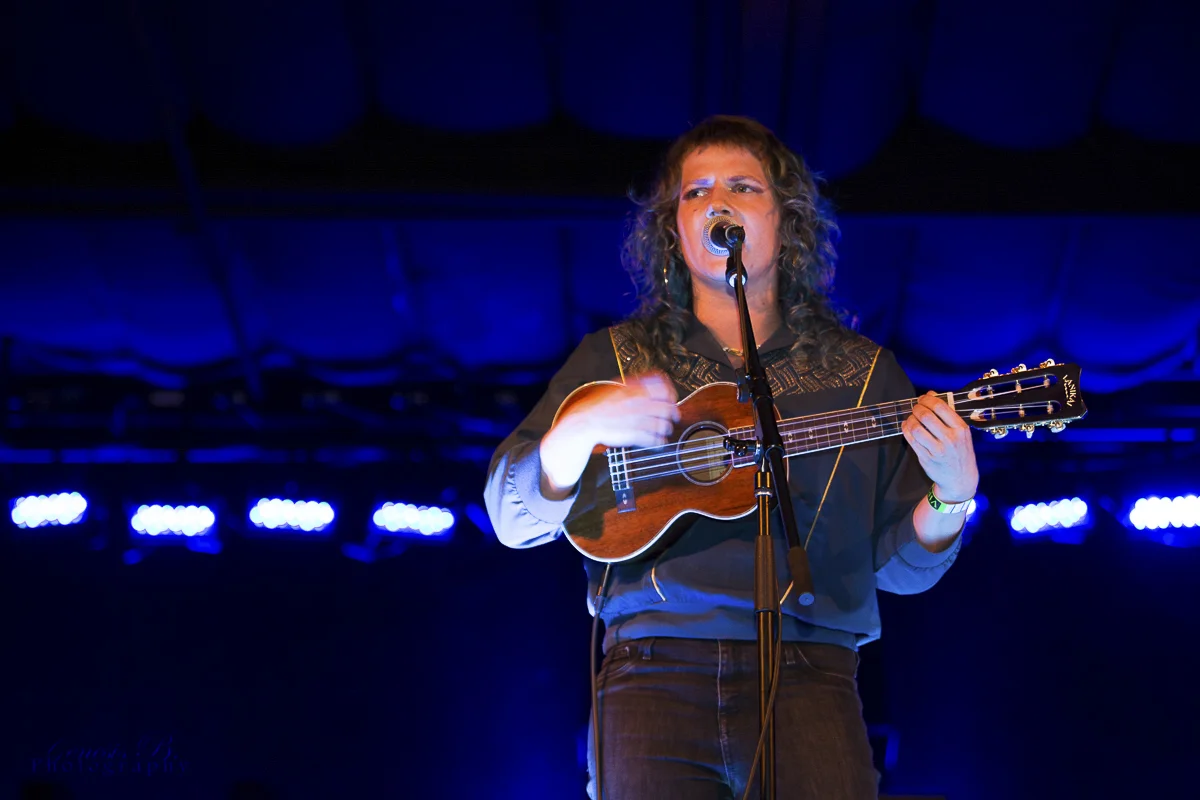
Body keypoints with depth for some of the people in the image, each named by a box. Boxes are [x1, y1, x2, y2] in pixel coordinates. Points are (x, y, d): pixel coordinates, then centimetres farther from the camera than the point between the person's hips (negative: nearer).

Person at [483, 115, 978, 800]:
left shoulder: (863, 374, 15)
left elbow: (900, 566, 13)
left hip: (805, 670, 0)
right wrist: (583, 428, -11)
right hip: (655, 670, 0)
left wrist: (952, 494, -7)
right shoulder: (614, 357, 15)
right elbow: (514, 519, 7)